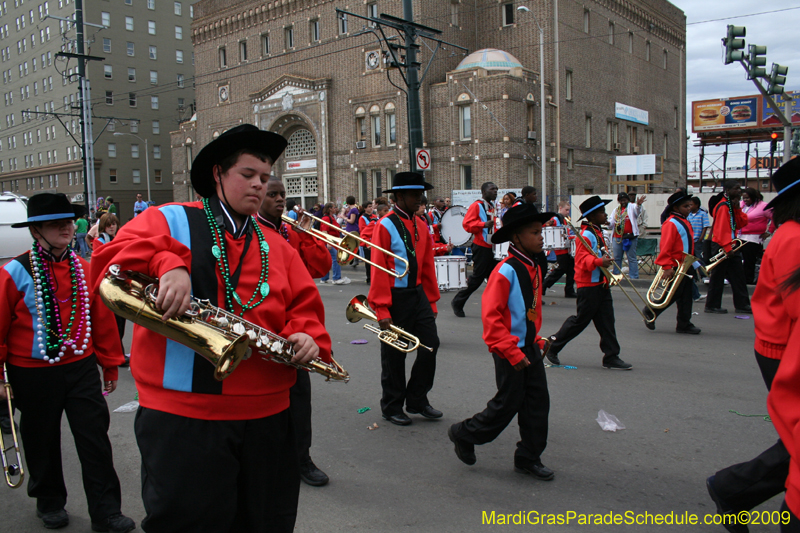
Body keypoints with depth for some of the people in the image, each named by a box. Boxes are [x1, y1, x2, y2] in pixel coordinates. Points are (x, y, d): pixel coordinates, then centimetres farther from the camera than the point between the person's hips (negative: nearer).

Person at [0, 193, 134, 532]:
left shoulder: (85, 270, 1)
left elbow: (101, 318, 8)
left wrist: (110, 363, 12)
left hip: (81, 368, 2)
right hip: (33, 375, -2)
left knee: (95, 439, 2)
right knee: (43, 442, 15)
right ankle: (49, 503, 38)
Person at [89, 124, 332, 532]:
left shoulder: (276, 245, 15)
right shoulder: (170, 221, 3)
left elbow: (304, 304, 11)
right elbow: (111, 259, -12)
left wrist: (308, 336, -11)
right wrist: (166, 264, -30)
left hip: (267, 416, 5)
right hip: (182, 417, -4)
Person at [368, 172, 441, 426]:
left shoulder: (421, 225, 9)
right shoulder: (385, 226, -12)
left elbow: (427, 265, 13)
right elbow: (378, 270, -15)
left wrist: (431, 301, 14)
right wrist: (382, 310, -18)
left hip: (418, 294, 6)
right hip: (395, 297, -6)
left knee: (431, 345, 3)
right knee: (394, 355, 5)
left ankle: (417, 400, 22)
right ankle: (392, 407, 24)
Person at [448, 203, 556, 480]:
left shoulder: (534, 269, 7)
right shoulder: (505, 272, -20)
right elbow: (490, 316, -22)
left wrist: (536, 339, 13)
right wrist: (513, 353, -22)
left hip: (529, 347, 8)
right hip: (509, 350, -8)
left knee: (538, 401, 9)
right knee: (508, 403, 0)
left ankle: (528, 458, 22)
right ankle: (464, 434, 22)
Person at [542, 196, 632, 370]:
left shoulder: (598, 232, 15)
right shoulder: (586, 235, -17)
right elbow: (582, 259, -26)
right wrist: (599, 261, -40)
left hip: (601, 284, 9)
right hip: (589, 285, -9)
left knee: (606, 321, 7)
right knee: (581, 320, 0)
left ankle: (611, 357, 12)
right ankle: (553, 345, 16)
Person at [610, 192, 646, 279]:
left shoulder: (632, 207, 1)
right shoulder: (616, 209, 17)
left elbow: (636, 209, -23)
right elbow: (612, 221, 24)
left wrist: (638, 204, -45)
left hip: (629, 237, -5)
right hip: (617, 237, 6)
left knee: (632, 258, -2)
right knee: (616, 258, 13)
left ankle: (634, 278, 1)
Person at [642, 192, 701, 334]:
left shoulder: (685, 222, 14)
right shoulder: (671, 223, -15)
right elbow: (665, 246, -21)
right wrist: (667, 267, -25)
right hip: (675, 267, -9)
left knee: (686, 296, 9)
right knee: (673, 295, -2)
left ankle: (684, 324, 15)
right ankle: (650, 312, 14)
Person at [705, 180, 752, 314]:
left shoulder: (732, 205, 14)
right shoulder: (723, 206, -15)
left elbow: (742, 223, 9)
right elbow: (721, 229, -21)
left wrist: (737, 209, -4)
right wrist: (727, 247, -24)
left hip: (730, 246, 9)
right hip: (722, 247, -9)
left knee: (738, 276, 10)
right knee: (717, 277, -2)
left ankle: (742, 304, 16)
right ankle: (712, 306, 6)